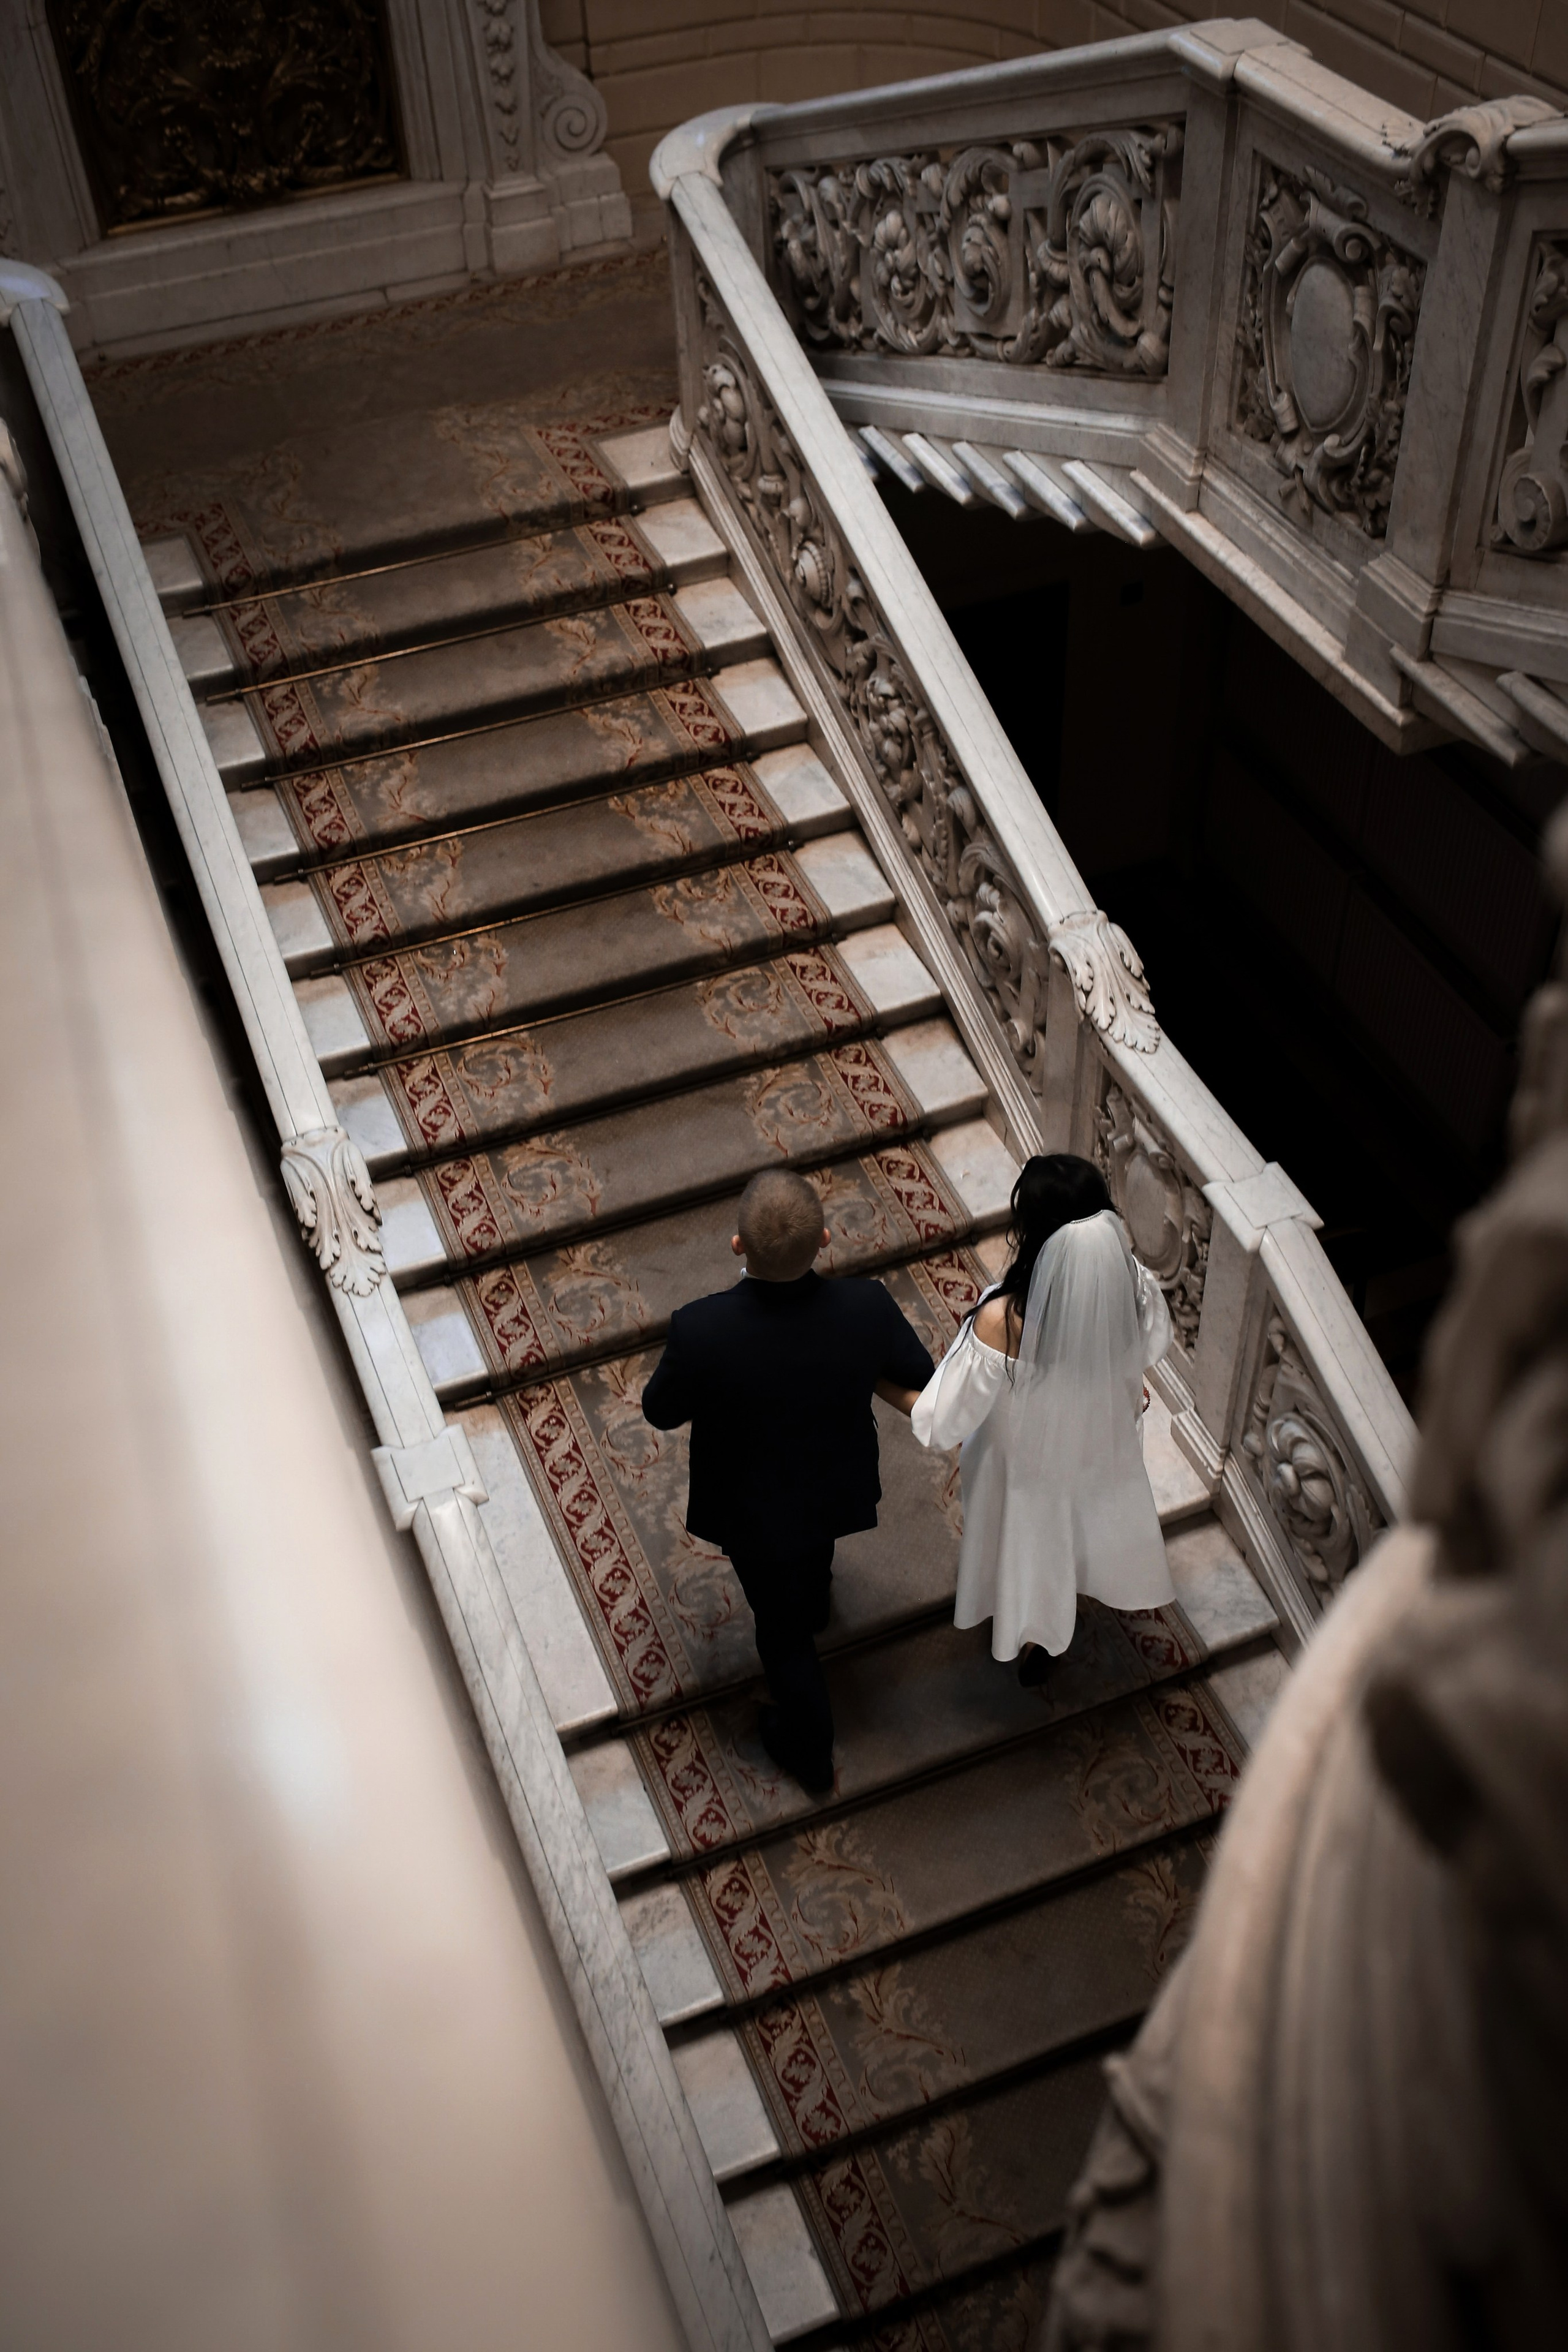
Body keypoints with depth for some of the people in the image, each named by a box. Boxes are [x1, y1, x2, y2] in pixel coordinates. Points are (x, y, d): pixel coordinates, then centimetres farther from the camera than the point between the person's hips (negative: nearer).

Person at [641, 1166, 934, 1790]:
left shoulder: (700, 1331, -40)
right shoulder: (866, 1308, -34)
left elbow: (661, 1412, -18)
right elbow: (923, 1382, -13)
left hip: (754, 1512, -3)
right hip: (838, 1491, 3)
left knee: (783, 1628, 25)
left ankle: (808, 1750, 48)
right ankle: (814, 1598, 73)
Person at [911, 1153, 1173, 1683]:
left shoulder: (1001, 1324, -44)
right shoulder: (1135, 1287, -32)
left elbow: (945, 1421, -31)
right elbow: (1152, 1348, -8)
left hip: (1028, 1464, -3)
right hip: (1102, 1442, 3)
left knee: (1029, 1542, 30)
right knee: (1082, 1514, 37)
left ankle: (1035, 1640, 59)